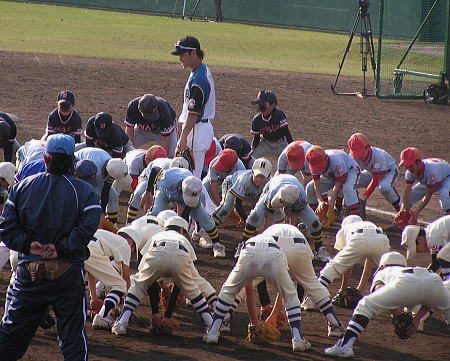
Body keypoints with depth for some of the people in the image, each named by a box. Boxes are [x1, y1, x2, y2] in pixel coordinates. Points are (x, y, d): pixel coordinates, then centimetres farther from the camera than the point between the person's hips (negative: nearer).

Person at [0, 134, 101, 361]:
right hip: (68, 272, -2)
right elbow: (86, 229, -18)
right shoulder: (84, 192, -6)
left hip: (29, 271, 2)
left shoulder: (22, 187, 2)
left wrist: (28, 245, -8)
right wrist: (62, 248, -16)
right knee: (73, 334, 5)